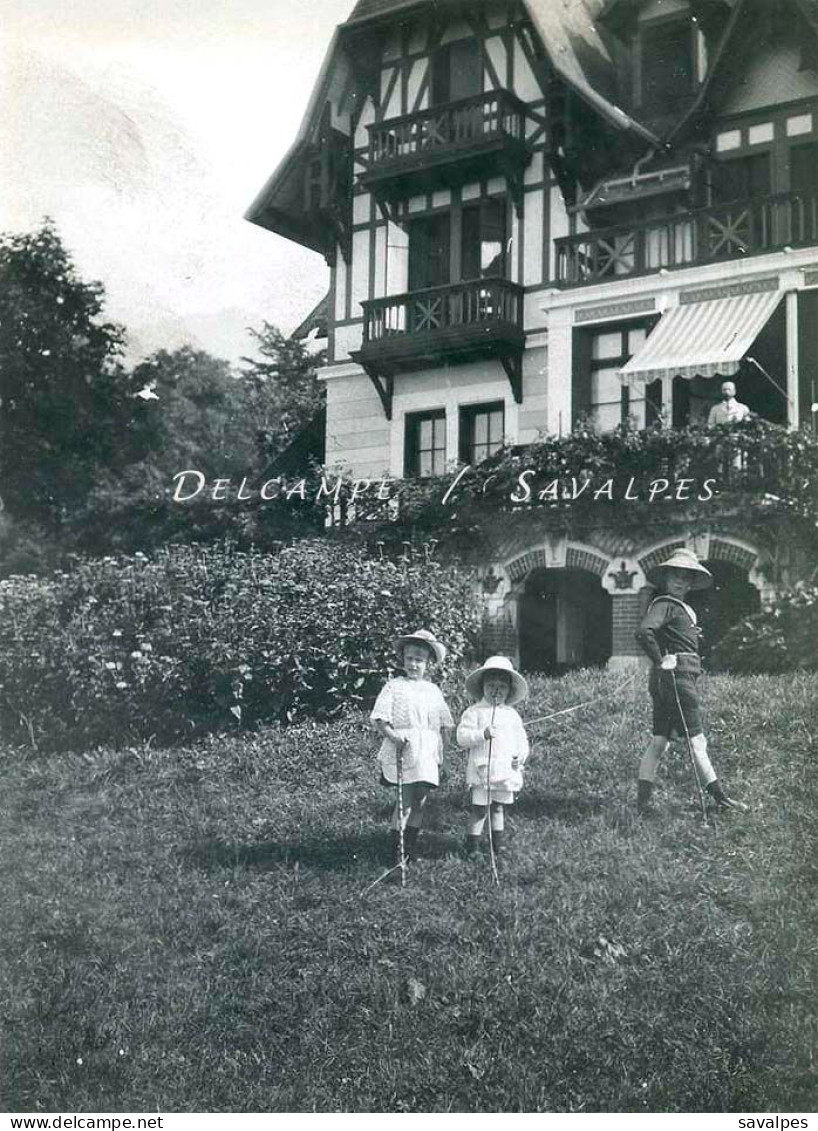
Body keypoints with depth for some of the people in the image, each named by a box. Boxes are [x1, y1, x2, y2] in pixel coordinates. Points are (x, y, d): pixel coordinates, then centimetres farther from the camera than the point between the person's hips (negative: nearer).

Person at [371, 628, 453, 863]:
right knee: (405, 803, -8)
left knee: (420, 803, 7)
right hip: (401, 754, -4)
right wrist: (393, 736, -22)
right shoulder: (393, 687, 1)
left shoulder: (433, 690, 14)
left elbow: (445, 724, 18)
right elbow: (379, 718, -6)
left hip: (426, 756, 5)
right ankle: (396, 849, 2)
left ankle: (411, 847, 20)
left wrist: (440, 752, 11)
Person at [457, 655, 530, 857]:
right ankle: (473, 844, 9)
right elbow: (462, 736, -11)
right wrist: (482, 734, -25)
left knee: (499, 808, 14)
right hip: (482, 770, -4)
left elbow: (521, 740, 17)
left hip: (506, 770, 4)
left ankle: (499, 842, 25)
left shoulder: (512, 715, 12)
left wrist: (521, 755, -2)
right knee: (479, 808, -3)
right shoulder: (474, 711, -3)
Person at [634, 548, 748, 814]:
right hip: (676, 675, -10)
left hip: (679, 678, 10)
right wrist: (661, 661, -18)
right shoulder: (665, 604, -10)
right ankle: (720, 798, 0)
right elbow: (643, 632, -26)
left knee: (658, 742, 8)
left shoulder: (682, 608, 20)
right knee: (696, 742, -5)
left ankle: (642, 801, 9)